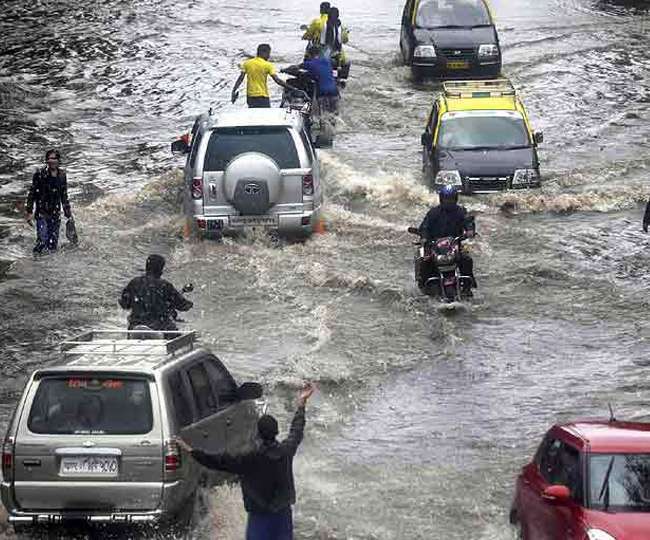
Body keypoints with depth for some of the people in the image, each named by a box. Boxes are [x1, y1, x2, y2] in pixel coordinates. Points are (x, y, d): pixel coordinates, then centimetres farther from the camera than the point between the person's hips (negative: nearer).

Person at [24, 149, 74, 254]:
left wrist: (68, 215, 17)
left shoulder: (62, 175, 7)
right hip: (42, 212, -4)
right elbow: (32, 193, -3)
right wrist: (29, 211, -8)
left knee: (53, 244, 1)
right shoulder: (40, 174, -6)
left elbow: (64, 196, 16)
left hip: (55, 214, 4)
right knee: (42, 241, -15)